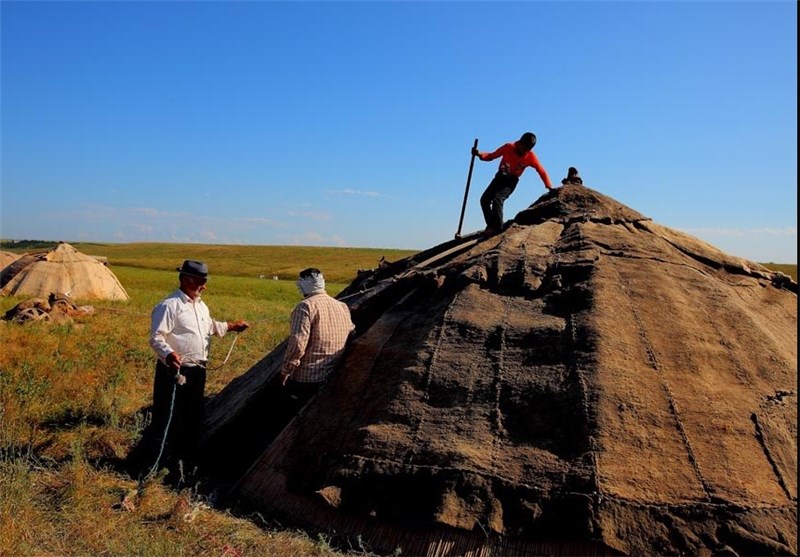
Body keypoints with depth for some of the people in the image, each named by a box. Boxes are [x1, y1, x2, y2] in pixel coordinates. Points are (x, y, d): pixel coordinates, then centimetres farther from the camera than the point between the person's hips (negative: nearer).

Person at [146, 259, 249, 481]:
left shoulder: (201, 305, 13)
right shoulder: (169, 305, -16)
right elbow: (156, 338, -22)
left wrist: (231, 326, 31)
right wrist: (169, 354, -38)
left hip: (197, 370, 9)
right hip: (175, 371, -9)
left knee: (194, 416, 18)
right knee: (169, 419, -2)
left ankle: (189, 460, 33)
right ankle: (161, 463, 11)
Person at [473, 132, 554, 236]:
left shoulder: (530, 157, -15)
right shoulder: (508, 147, -12)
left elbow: (542, 172, -6)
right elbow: (491, 156, -3)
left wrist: (550, 187, -10)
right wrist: (479, 154, -21)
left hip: (511, 181, -3)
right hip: (500, 177, 4)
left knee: (497, 199, -27)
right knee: (484, 199, -7)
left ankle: (497, 228, -22)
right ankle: (491, 226, 4)